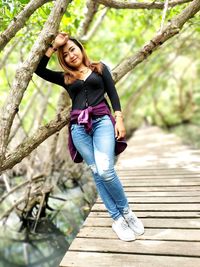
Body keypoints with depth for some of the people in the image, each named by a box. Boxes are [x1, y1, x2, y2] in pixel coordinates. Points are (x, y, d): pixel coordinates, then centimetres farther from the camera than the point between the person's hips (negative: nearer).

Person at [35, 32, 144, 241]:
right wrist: (52, 47, 12)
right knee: (97, 173, -4)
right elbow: (38, 70, 11)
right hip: (78, 127, 2)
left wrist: (119, 119, -4)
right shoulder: (65, 77, 20)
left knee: (105, 170, -20)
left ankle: (126, 211, 3)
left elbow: (113, 94, 9)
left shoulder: (99, 68, 16)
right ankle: (117, 219, 6)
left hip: (102, 120, -2)